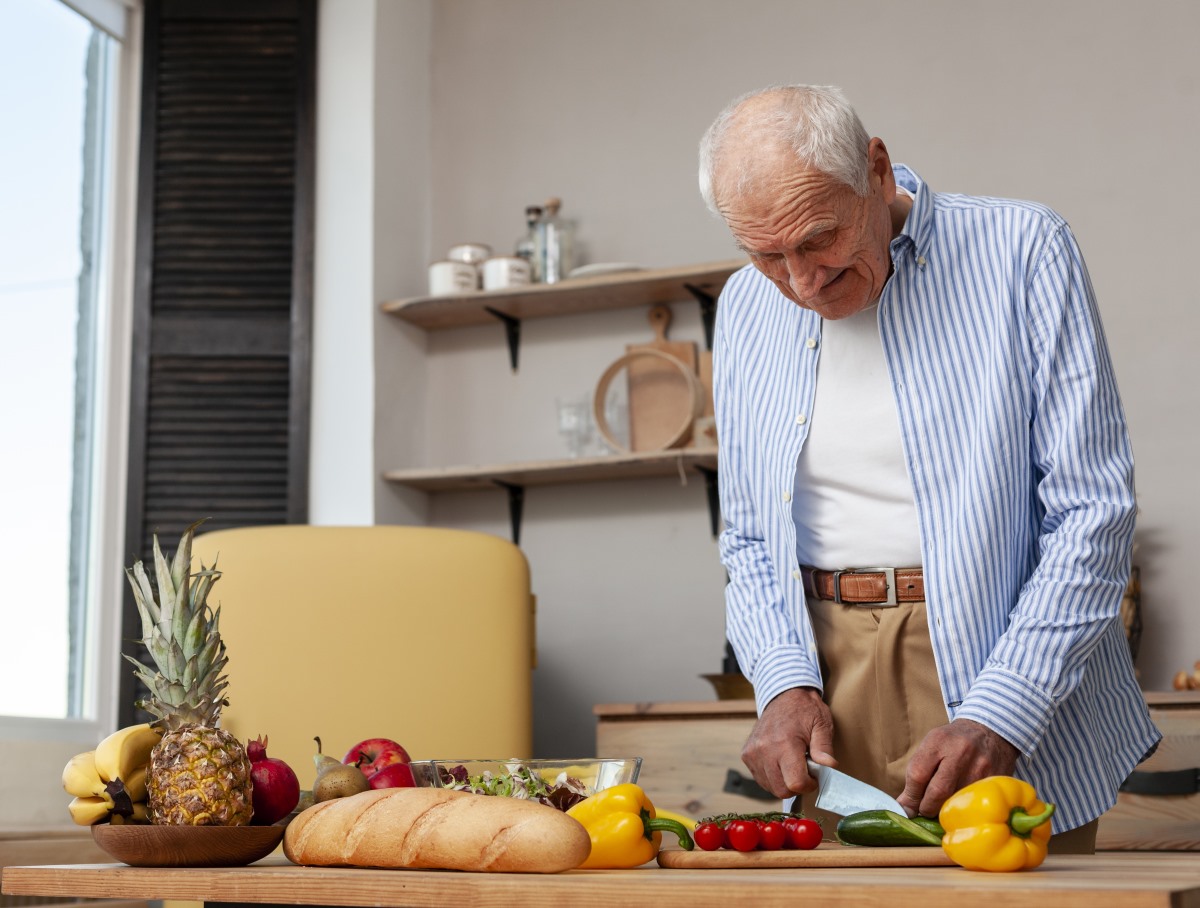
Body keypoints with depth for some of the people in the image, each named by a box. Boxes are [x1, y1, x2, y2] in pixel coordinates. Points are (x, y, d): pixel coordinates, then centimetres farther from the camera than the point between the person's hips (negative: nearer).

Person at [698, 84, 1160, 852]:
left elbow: (1094, 508, -12)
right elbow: (749, 537, 12)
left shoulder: (1020, 250, -8)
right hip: (829, 690, 3)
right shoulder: (747, 307, 7)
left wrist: (998, 717, -20)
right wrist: (784, 682, -6)